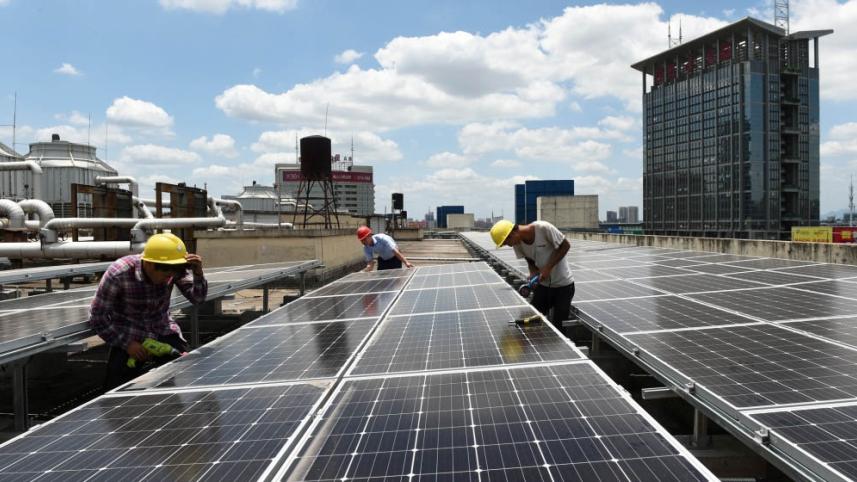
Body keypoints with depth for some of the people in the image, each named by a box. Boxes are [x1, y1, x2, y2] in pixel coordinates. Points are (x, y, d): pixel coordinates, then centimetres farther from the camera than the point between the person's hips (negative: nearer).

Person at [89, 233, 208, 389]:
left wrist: (198, 274, -32)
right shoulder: (118, 274, -24)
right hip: (129, 337, -2)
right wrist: (127, 344, -19)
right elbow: (97, 317, -15)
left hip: (164, 333, 2)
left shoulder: (174, 269, -16)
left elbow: (197, 299, -13)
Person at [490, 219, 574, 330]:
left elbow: (566, 245, -16)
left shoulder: (543, 228, -27)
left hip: (563, 284, -5)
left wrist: (548, 268, -22)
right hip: (543, 284, 5)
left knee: (558, 325, -4)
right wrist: (533, 275, -15)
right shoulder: (517, 244, -9)